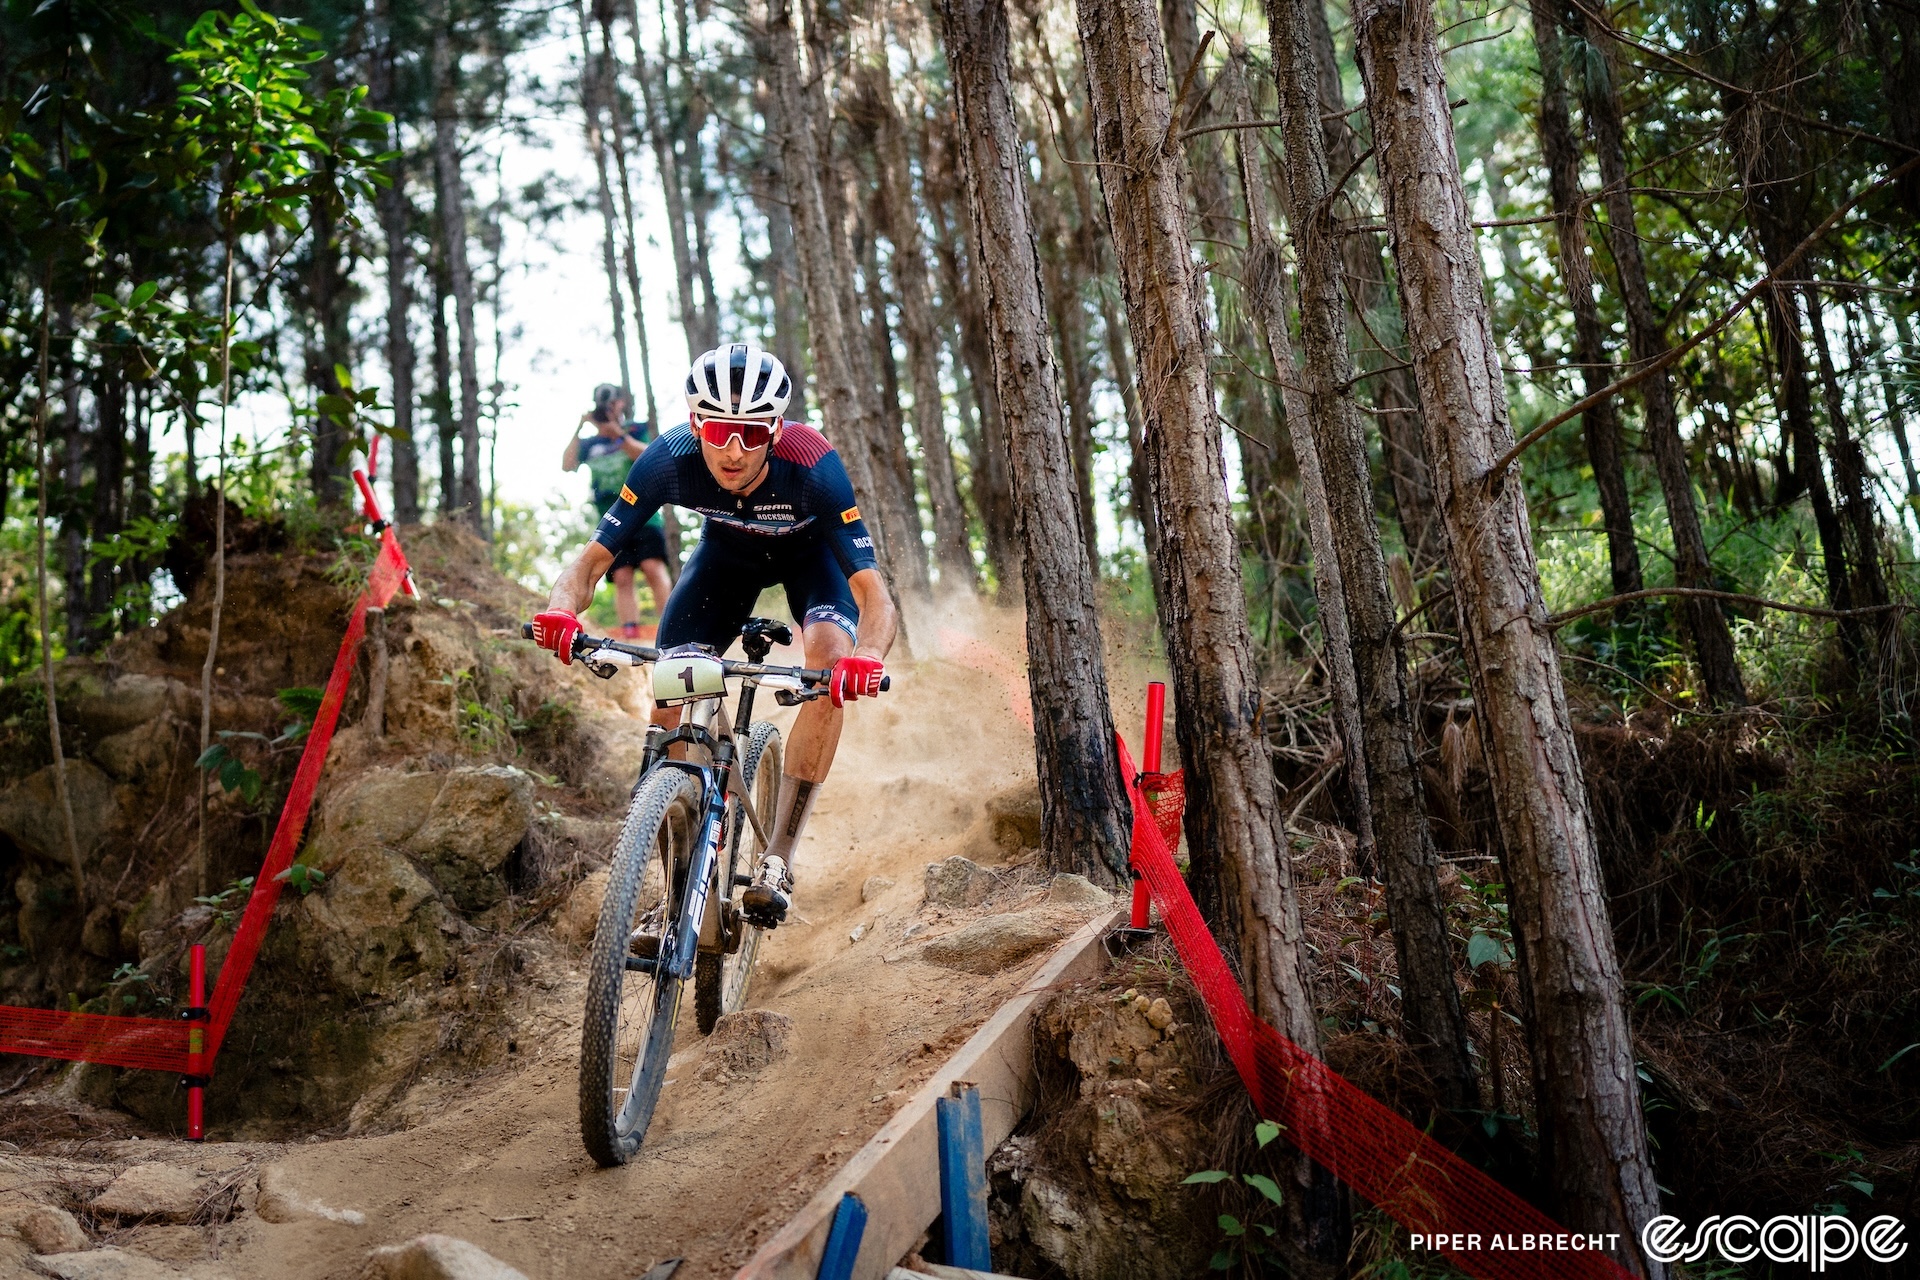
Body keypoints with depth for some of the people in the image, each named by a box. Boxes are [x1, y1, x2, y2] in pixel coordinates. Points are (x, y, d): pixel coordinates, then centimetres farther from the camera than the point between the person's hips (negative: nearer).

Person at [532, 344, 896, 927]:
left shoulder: (812, 468, -39)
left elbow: (875, 596, -41)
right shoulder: (668, 461, -33)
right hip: (727, 548, 2)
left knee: (831, 661, -31)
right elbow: (593, 559, -27)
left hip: (810, 549, -2)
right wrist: (562, 611, -49)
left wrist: (866, 657, -63)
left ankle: (778, 859, -22)